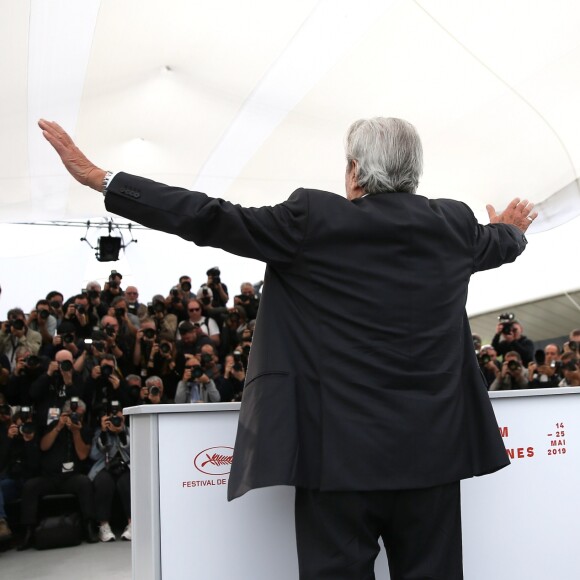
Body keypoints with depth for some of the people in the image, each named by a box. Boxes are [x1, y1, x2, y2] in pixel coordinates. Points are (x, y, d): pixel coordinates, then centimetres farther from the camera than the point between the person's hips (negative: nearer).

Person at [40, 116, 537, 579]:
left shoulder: (313, 218, -8)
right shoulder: (454, 224, 5)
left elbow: (208, 218, -7)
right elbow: (495, 243, 28)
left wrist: (100, 178, 0)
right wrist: (514, 229, 53)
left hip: (342, 450, -4)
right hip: (432, 453, 4)